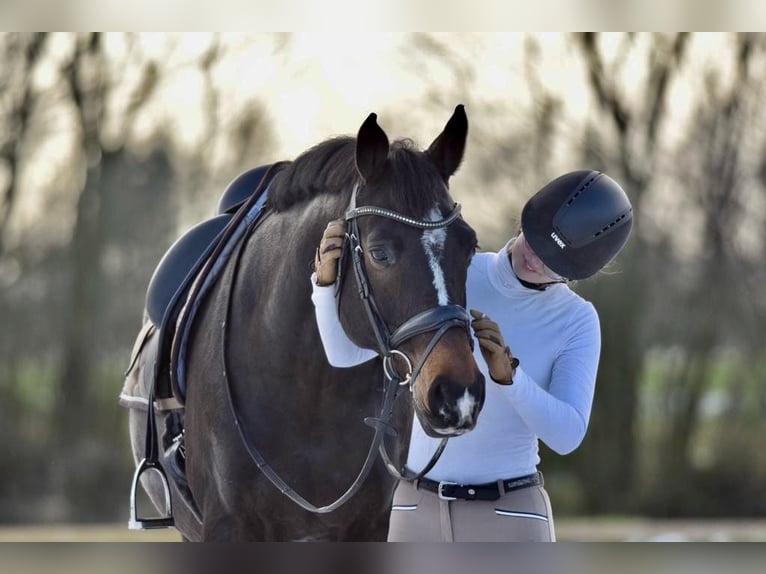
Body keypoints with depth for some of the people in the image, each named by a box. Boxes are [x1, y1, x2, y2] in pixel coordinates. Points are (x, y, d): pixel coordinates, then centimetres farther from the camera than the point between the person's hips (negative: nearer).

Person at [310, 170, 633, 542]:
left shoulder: (578, 322, -5)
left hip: (511, 516, -2)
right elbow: (345, 352, -4)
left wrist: (507, 372, -33)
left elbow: (567, 435, -17)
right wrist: (328, 278, -23)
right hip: (419, 513, 2)